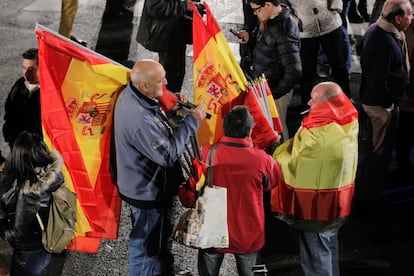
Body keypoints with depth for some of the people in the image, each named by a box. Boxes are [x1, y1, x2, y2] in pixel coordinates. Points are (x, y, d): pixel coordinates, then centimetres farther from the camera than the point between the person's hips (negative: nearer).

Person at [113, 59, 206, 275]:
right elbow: (168, 155, -29)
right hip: (147, 191, -10)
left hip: (141, 183, 10)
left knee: (161, 233, 30)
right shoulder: (139, 120, -38)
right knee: (146, 244, 13)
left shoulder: (129, 93, -8)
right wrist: (192, 121, -24)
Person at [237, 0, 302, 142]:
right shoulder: (270, 22, 0)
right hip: (263, 86, 9)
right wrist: (250, 39, 4)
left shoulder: (284, 32, -27)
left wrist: (273, 94, -19)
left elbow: (294, 73, -27)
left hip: (274, 92, -9)